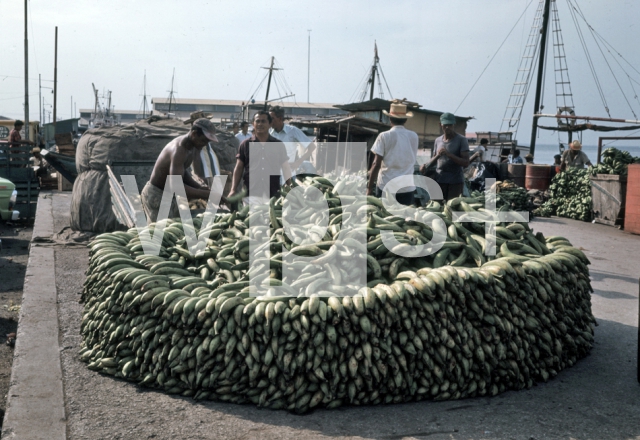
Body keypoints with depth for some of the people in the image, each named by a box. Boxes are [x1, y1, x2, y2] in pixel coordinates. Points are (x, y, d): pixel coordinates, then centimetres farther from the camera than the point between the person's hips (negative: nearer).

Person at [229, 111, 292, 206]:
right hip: (250, 196, 0)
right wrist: (233, 190, -1)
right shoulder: (245, 145, 10)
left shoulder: (279, 146, 11)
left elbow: (286, 169, 12)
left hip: (273, 196, 1)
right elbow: (238, 168, 9)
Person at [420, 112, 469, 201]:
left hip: (456, 182, -4)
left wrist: (449, 154, -19)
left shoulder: (461, 140, -1)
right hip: (439, 180, 4)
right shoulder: (438, 141, 13)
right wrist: (426, 165, 4)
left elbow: (466, 163, -8)